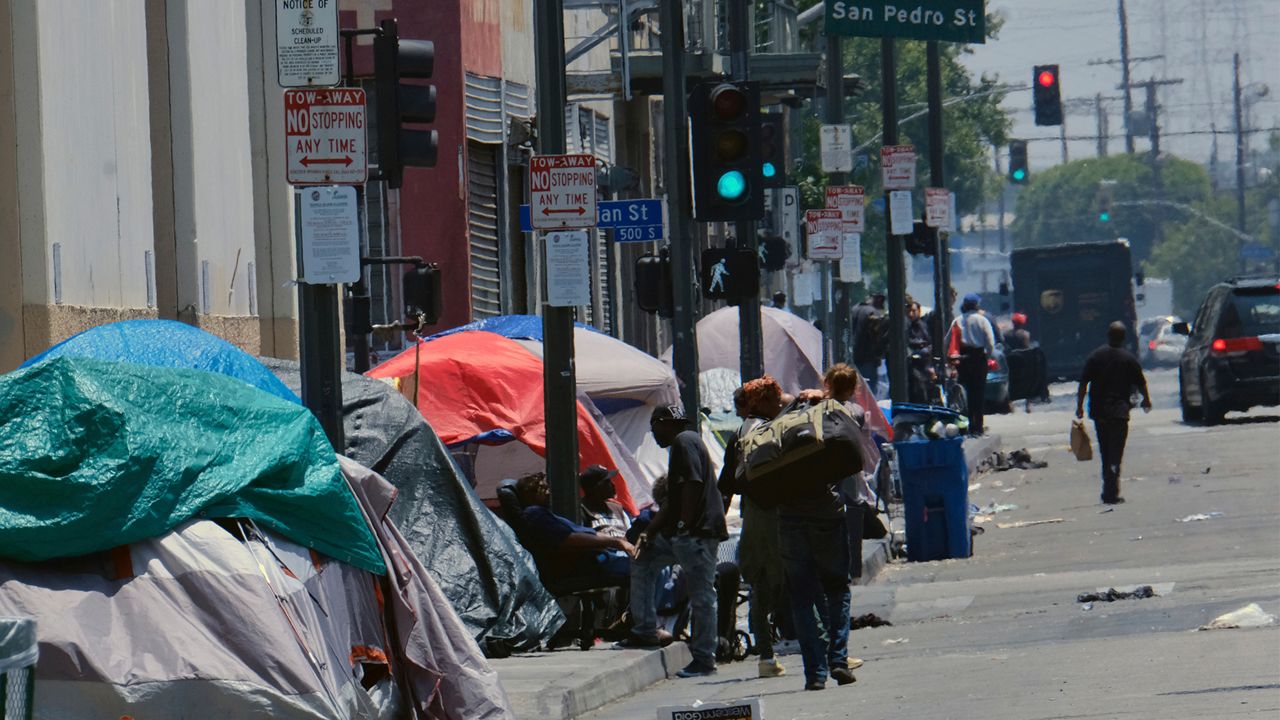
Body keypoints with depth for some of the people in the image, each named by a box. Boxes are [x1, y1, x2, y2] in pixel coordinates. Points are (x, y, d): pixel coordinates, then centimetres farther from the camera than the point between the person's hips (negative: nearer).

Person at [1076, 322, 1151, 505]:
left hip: (1098, 412, 2)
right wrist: (1146, 400, 26)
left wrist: (1080, 406, 3)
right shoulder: (1129, 359, -4)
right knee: (1115, 454, -4)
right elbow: (1140, 383, 6)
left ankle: (1108, 490, 21)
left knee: (1105, 453, 16)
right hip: (1119, 412, -2)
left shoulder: (1095, 356, 0)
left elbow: (1083, 383, -4)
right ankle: (1111, 494, -12)